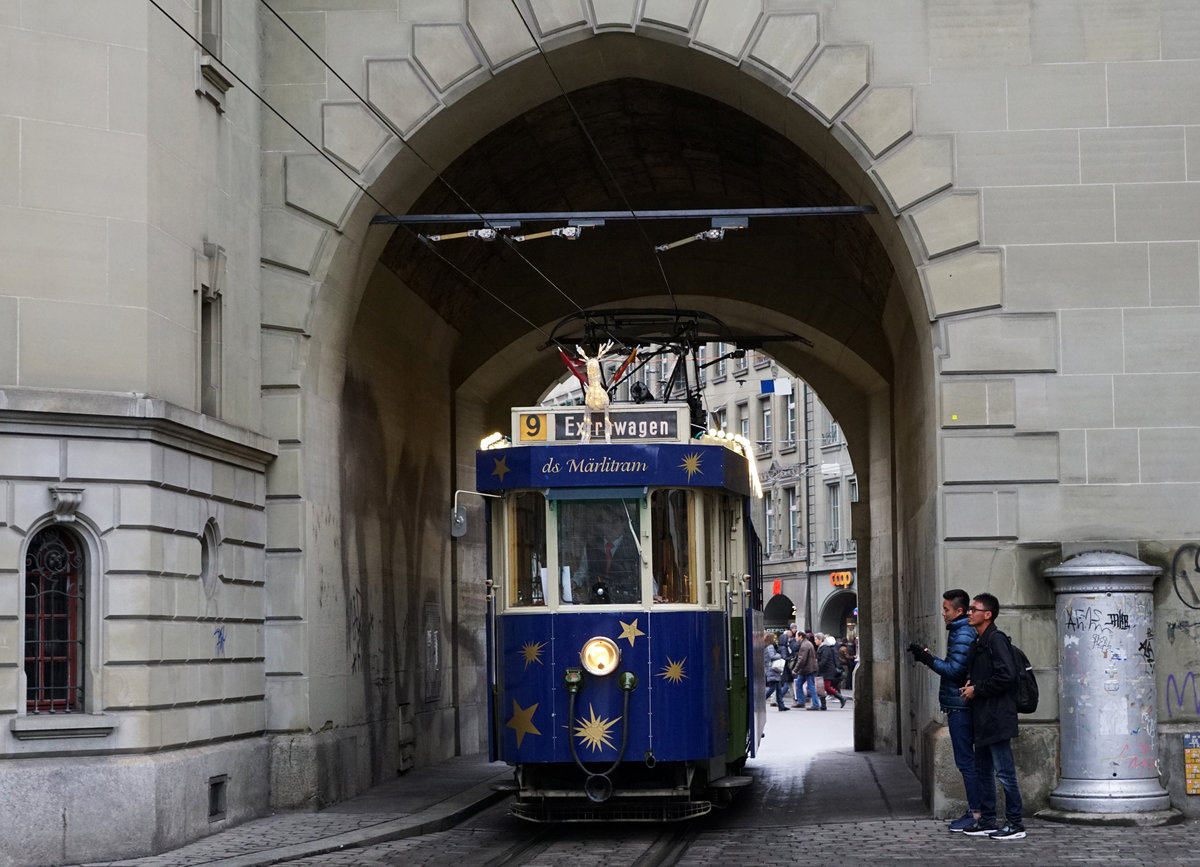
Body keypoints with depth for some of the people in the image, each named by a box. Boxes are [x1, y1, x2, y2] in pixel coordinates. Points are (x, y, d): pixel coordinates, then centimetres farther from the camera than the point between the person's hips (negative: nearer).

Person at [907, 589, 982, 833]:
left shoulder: (963, 635, -15)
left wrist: (928, 658, -16)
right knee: (968, 760, 12)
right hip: (959, 705, 11)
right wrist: (929, 657, 16)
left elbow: (955, 670, -21)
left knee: (965, 761, -7)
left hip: (959, 705, -11)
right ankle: (976, 809, 16)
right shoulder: (959, 632, 17)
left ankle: (976, 812, -5)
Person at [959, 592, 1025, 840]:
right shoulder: (977, 643, 17)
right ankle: (987, 821, 21)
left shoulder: (996, 640, -13)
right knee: (982, 771, 14)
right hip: (982, 719, 10)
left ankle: (1015, 823, -2)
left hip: (997, 717, -10)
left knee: (1004, 772, -6)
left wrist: (977, 689, -13)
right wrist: (969, 684, 8)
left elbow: (1006, 676, -21)